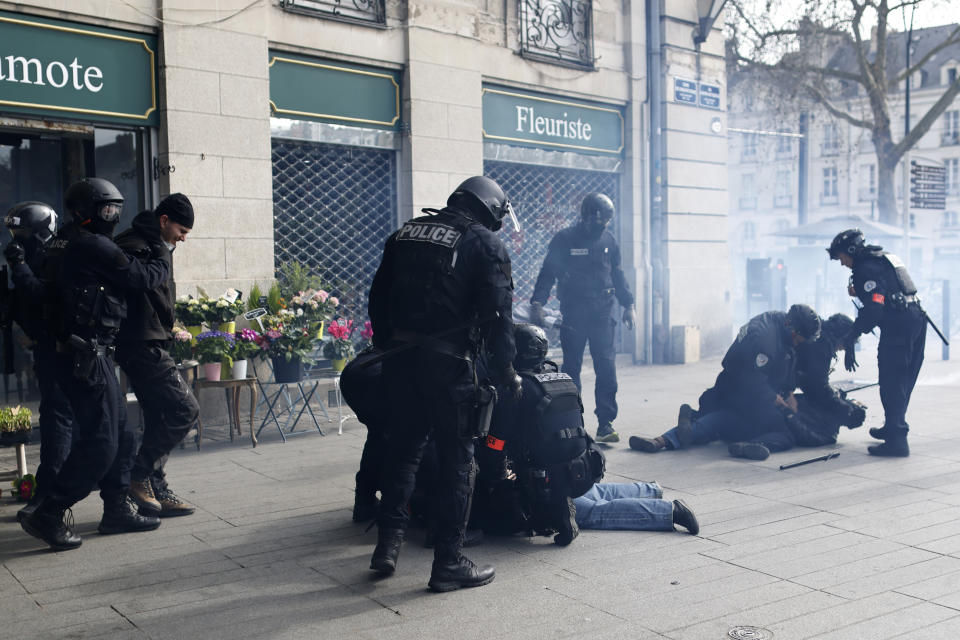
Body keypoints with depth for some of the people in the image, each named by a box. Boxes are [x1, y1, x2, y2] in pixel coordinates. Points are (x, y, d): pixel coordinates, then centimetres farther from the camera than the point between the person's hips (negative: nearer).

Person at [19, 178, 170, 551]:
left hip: (85, 355, 10)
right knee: (99, 442, -6)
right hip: (88, 357, -10)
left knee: (120, 436, 15)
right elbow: (143, 278, -10)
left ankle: (117, 509, 22)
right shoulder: (93, 246, -15)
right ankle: (48, 516, -1)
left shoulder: (65, 244, 14)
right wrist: (161, 258, 9)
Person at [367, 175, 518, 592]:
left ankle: (387, 544, 20)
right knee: (457, 461, 4)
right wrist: (506, 373, 0)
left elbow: (378, 298, 17)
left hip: (399, 361, 6)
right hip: (448, 365, -5)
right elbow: (497, 315, -8)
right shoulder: (485, 244, -2)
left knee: (403, 451, 19)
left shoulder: (404, 234, 16)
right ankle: (448, 564, 10)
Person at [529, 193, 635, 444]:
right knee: (572, 368, 3)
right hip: (573, 314, -3)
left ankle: (605, 423, 0)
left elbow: (617, 275, 20)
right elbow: (548, 272, -1)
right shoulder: (564, 239, -2)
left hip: (602, 313, 3)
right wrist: (537, 303, -12)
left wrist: (628, 304, 17)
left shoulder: (608, 240, 11)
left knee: (607, 367, -5)